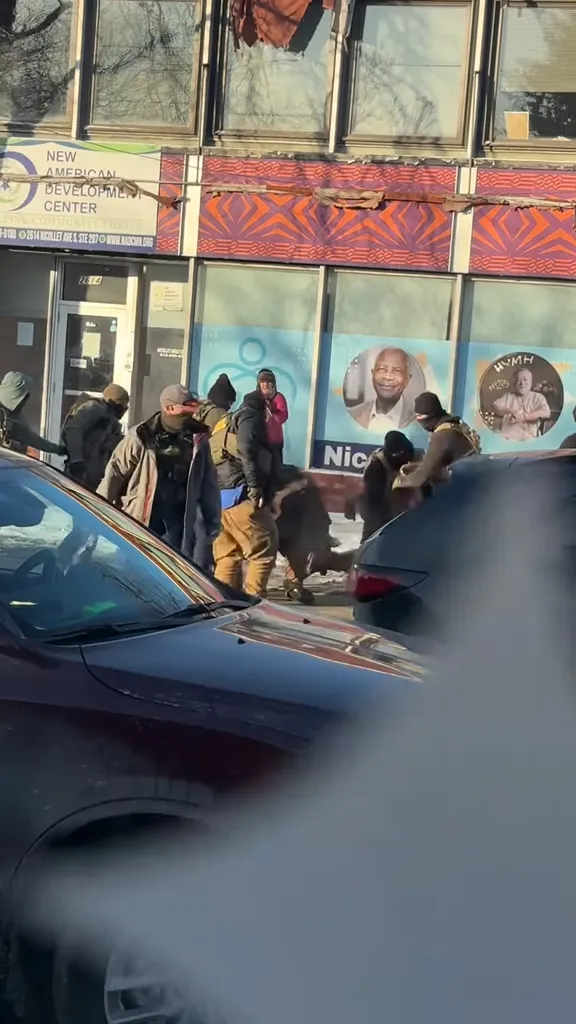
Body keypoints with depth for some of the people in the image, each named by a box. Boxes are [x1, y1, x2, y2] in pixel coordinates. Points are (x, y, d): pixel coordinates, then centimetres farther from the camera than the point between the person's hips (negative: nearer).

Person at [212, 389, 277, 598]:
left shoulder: (228, 422, 30)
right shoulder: (250, 417, 2)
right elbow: (247, 451, -15)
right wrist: (255, 486, -19)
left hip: (220, 496, 9)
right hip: (240, 495, -9)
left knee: (227, 554, 10)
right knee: (264, 550, -6)